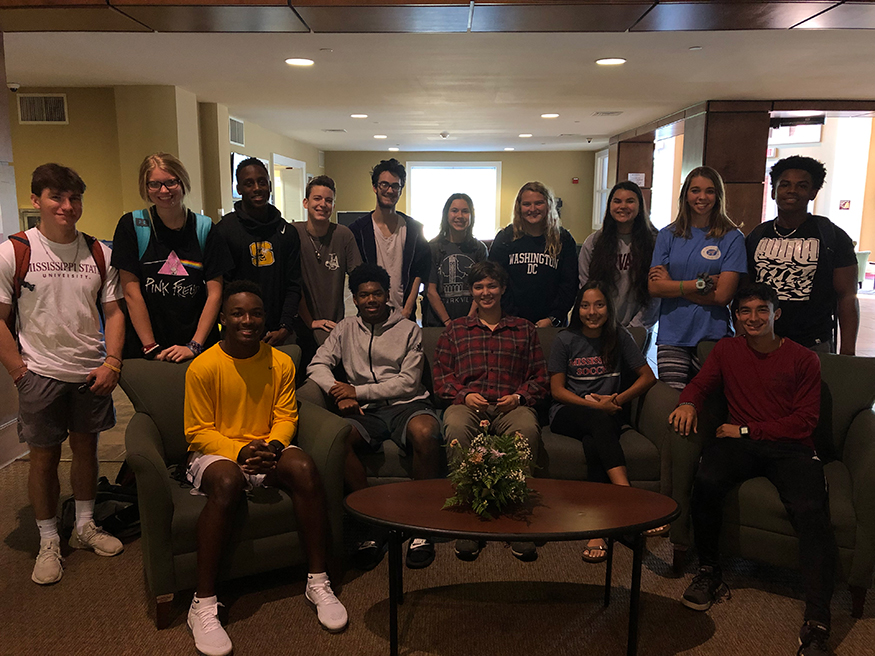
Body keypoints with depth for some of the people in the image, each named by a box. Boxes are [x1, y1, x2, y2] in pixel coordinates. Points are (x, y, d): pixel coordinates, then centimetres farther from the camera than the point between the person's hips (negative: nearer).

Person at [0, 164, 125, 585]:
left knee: (86, 447, 13)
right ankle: (49, 542, 22)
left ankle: (85, 526, 31)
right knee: (44, 455, 6)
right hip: (40, 373, -3)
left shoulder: (99, 253, 4)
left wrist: (112, 363, -3)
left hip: (92, 373, 3)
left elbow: (113, 311, 6)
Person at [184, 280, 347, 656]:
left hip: (266, 450, 3)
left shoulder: (281, 363, 2)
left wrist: (272, 446, -18)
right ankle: (203, 604, -25)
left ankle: (318, 582, -16)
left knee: (305, 467, -27)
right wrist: (240, 451, -22)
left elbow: (285, 418, 3)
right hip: (215, 454, -3)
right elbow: (198, 432, -7)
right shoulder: (203, 367, -8)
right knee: (227, 482, -37)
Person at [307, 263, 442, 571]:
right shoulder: (346, 329, 19)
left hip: (406, 404, -2)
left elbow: (408, 383, 1)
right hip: (367, 411, 2)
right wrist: (339, 392, -10)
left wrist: (359, 391, -7)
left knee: (425, 432, -37)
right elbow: (317, 365, 10)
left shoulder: (409, 330, 10)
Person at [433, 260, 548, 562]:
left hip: (512, 405, 0)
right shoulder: (455, 329, 23)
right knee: (456, 427, -37)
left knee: (527, 428, -37)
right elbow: (441, 376, 14)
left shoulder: (524, 329, 23)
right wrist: (464, 394, -6)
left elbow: (540, 378, 16)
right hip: (468, 404, 0)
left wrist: (519, 396, -5)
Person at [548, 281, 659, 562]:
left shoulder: (619, 337, 7)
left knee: (593, 442, -34)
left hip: (605, 415, 1)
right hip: (567, 414, -1)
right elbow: (557, 390, -1)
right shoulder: (565, 340, 2)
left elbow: (648, 377, 8)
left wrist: (617, 400, -6)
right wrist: (594, 405, -14)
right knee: (600, 422, -36)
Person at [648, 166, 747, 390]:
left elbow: (722, 295, -7)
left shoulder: (732, 238, 2)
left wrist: (674, 285, -6)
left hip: (713, 337, -1)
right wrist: (702, 283, -9)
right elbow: (654, 287, -1)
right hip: (672, 336, 1)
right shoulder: (668, 235, 9)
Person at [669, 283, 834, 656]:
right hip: (739, 444, 2)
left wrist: (746, 430, -7)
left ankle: (816, 626, -28)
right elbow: (701, 383, 12)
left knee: (811, 511, -31)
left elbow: (805, 421, 2)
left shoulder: (803, 359, 9)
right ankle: (709, 573, -10)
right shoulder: (727, 350, 19)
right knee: (707, 481, -32)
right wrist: (689, 402, -14)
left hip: (790, 447, -1)